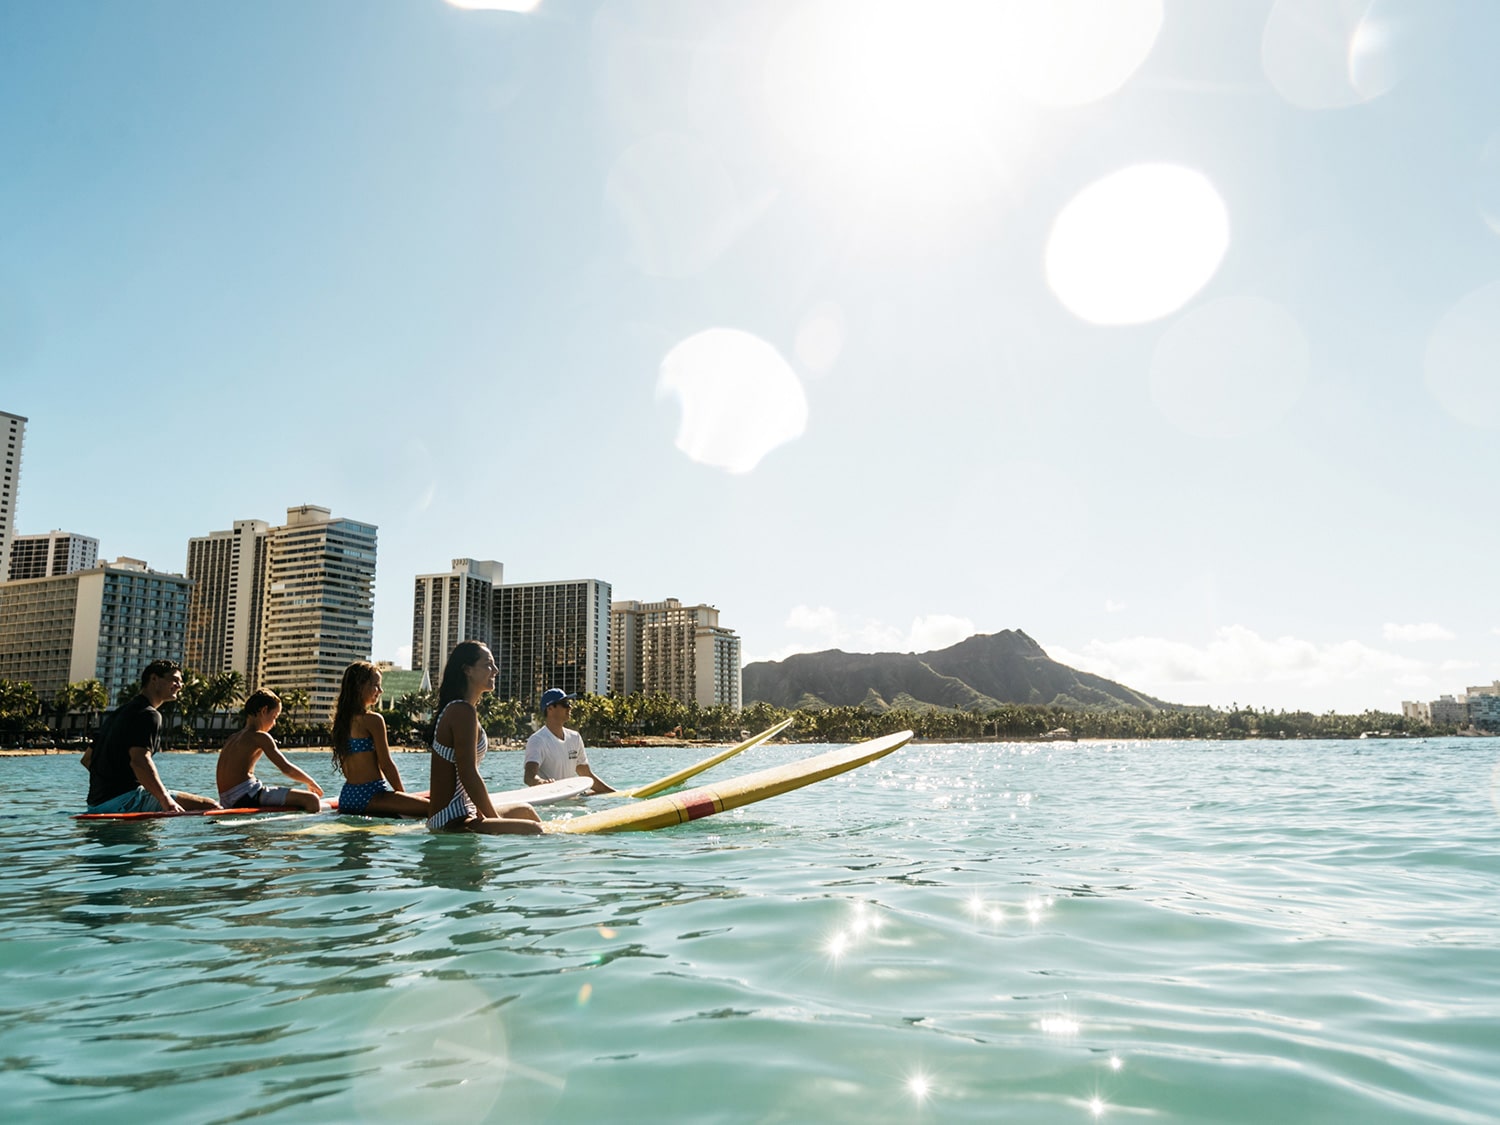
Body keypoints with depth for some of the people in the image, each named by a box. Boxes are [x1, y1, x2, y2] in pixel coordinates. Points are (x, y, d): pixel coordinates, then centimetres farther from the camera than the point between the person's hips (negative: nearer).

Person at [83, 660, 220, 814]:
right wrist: (166, 800, -28)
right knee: (211, 806, -20)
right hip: (124, 800, -10)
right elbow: (139, 761, -24)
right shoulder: (148, 715, -8)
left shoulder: (120, 713, 22)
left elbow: (87, 758, 26)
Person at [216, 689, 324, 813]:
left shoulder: (232, 738, 21)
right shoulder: (260, 737, -4)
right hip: (248, 797, -10)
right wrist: (311, 783, 6)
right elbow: (286, 768, -7)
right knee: (312, 800, -19)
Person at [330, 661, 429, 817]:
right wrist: (403, 793, 2)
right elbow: (386, 764, -10)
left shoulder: (341, 719, 14)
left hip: (347, 795, 9)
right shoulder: (373, 719, -11)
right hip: (369, 795, -9)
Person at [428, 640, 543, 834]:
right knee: (533, 829, -16)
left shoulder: (453, 709, 15)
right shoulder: (463, 711, -17)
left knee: (525, 811, 27)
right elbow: (469, 776, -22)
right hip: (453, 820, -11)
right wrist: (496, 820, -13)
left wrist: (489, 815, 11)